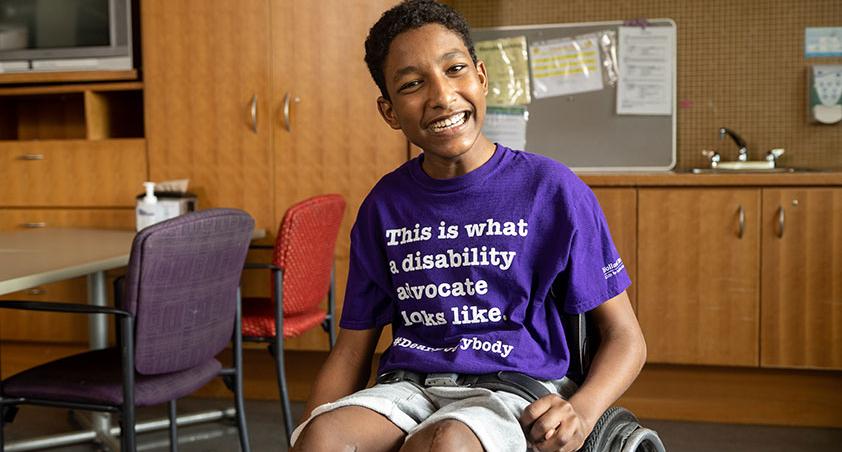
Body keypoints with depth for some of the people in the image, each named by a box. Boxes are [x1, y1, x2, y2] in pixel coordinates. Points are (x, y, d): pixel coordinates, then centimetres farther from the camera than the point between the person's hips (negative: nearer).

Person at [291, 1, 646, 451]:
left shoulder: (552, 190, 0)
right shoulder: (384, 206, 10)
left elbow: (624, 337, 4)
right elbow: (350, 354, 14)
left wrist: (581, 411, -17)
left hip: (514, 389, -2)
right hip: (408, 387, 3)